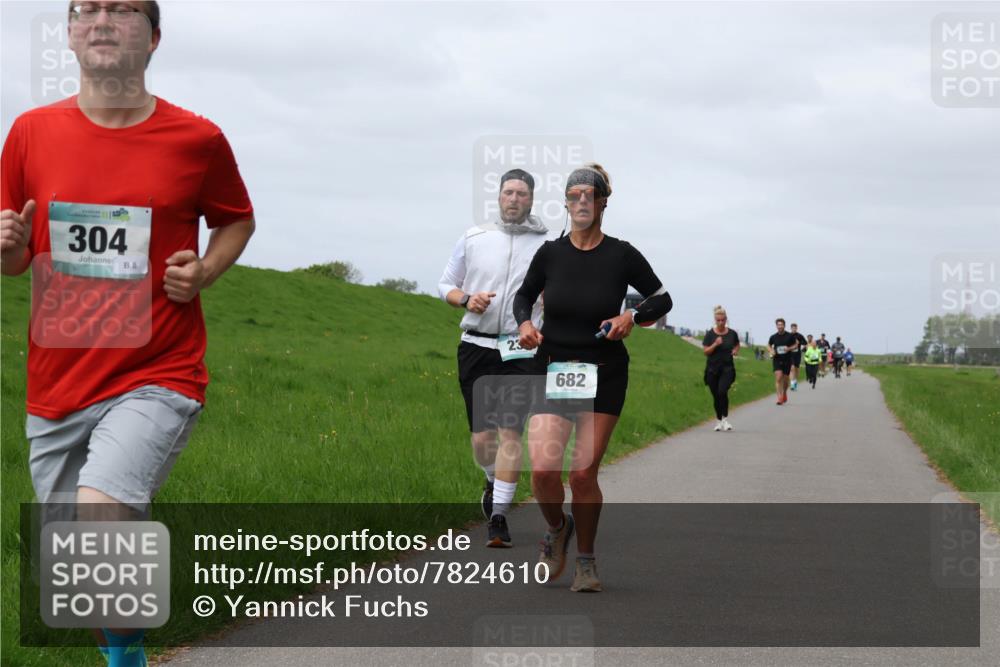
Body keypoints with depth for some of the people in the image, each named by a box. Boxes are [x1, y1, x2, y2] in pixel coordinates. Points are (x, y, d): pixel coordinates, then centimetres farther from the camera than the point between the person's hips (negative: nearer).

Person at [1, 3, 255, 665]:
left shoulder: (197, 138, -3)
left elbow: (238, 219, 16)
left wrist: (204, 271, -4)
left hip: (156, 378, -4)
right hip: (54, 386, 4)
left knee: (97, 517, -28)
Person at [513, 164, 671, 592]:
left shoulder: (621, 255, -1)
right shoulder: (550, 253, 3)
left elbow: (662, 298, 9)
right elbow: (523, 295, 18)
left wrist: (632, 316, -10)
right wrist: (525, 323, -3)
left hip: (604, 375, -1)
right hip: (551, 370, 1)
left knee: (583, 474, -5)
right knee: (543, 470, -14)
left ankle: (586, 561, 15)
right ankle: (556, 529, 19)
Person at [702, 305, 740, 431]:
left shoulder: (732, 334, 1)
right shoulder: (710, 334, -2)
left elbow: (737, 345, 19)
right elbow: (706, 351, -3)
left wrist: (736, 351, -3)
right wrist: (715, 344, -19)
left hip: (727, 368, -1)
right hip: (712, 369, 1)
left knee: (722, 391, -22)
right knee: (716, 396, 6)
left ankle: (725, 418, -11)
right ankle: (719, 421, 22)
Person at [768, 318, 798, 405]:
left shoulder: (790, 336, -3)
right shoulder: (773, 337, 0)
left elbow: (796, 345, 6)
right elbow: (769, 346, 15)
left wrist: (789, 348, -13)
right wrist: (771, 351, -6)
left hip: (787, 360, 0)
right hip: (777, 359, 0)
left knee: (785, 379, 11)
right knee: (778, 377, -16)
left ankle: (784, 393, 40)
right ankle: (779, 397, -15)